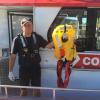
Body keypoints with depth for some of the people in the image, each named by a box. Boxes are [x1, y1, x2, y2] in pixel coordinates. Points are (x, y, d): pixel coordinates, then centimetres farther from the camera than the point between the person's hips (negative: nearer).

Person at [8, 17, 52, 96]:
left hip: (36, 67, 2)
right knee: (24, 91, 12)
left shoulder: (37, 37, -2)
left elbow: (48, 45, -3)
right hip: (24, 68, -2)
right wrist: (10, 71, -8)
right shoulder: (17, 39, -10)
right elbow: (13, 56, -7)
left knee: (37, 90, 13)